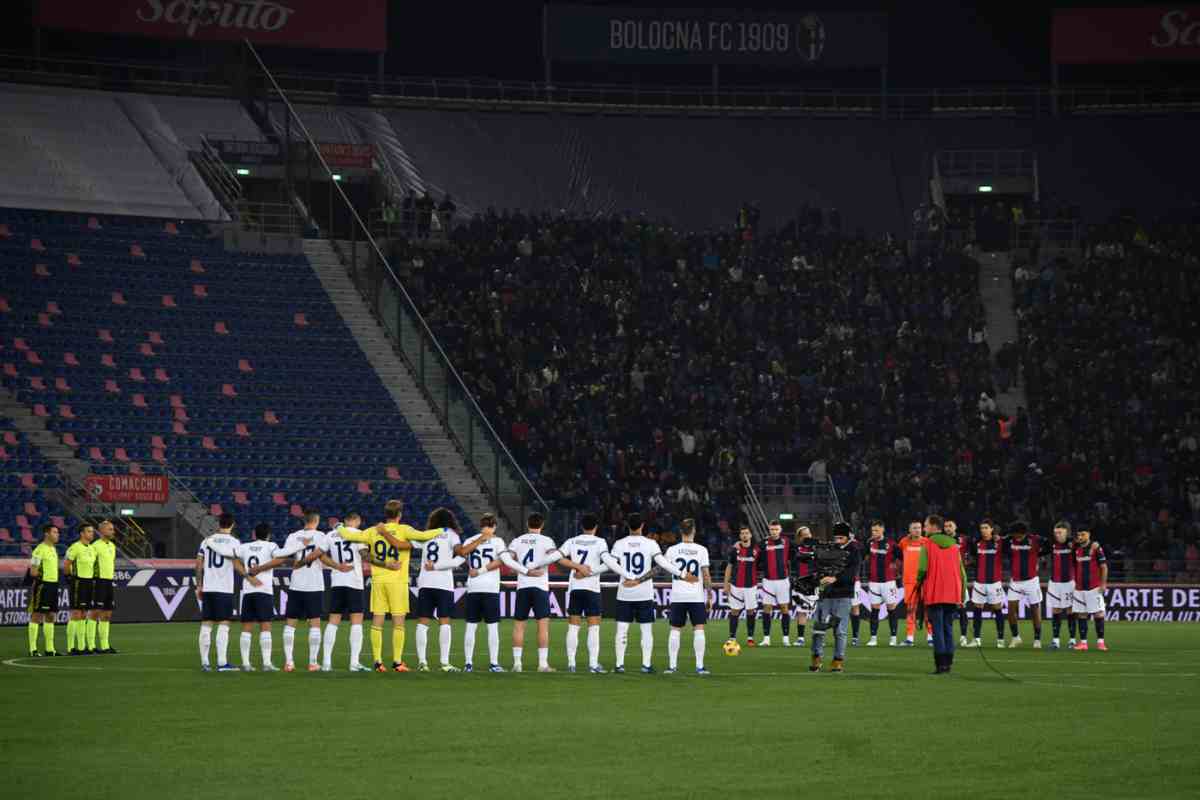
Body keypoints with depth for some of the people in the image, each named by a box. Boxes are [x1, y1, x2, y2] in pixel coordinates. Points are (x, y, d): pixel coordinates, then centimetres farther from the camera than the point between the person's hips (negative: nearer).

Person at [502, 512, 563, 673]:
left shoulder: (518, 541, 9)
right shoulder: (545, 540, 1)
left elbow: (506, 557, -6)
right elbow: (556, 555, -18)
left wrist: (526, 571, -7)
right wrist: (536, 566, -9)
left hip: (522, 587, 3)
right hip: (540, 587, -3)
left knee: (519, 625, 9)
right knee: (543, 624, -2)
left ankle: (517, 662, 5)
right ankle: (543, 664, -9)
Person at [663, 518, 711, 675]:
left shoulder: (672, 550, -1)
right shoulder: (701, 550, -3)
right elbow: (706, 575, -5)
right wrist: (709, 596, 2)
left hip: (677, 597, 1)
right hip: (697, 596, -1)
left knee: (675, 630, 8)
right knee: (699, 629, 1)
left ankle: (672, 665, 6)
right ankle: (700, 666, -4)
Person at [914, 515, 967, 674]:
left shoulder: (928, 544, -3)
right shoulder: (954, 545, 11)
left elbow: (922, 569, -11)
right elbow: (962, 572, 10)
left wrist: (919, 585, 4)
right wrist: (962, 594, 14)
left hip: (934, 594, -4)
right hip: (952, 595, 4)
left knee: (938, 629, -2)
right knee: (948, 628, 11)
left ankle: (941, 664, -7)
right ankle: (948, 664, 8)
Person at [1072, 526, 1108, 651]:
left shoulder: (1095, 547, -5)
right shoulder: (1076, 549, 9)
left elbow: (1104, 566, -5)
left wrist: (1103, 583, -9)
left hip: (1094, 587, -5)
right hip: (1079, 588, 5)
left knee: (1098, 613, -5)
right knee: (1081, 615, 4)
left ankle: (1100, 641, -1)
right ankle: (1083, 642, 7)